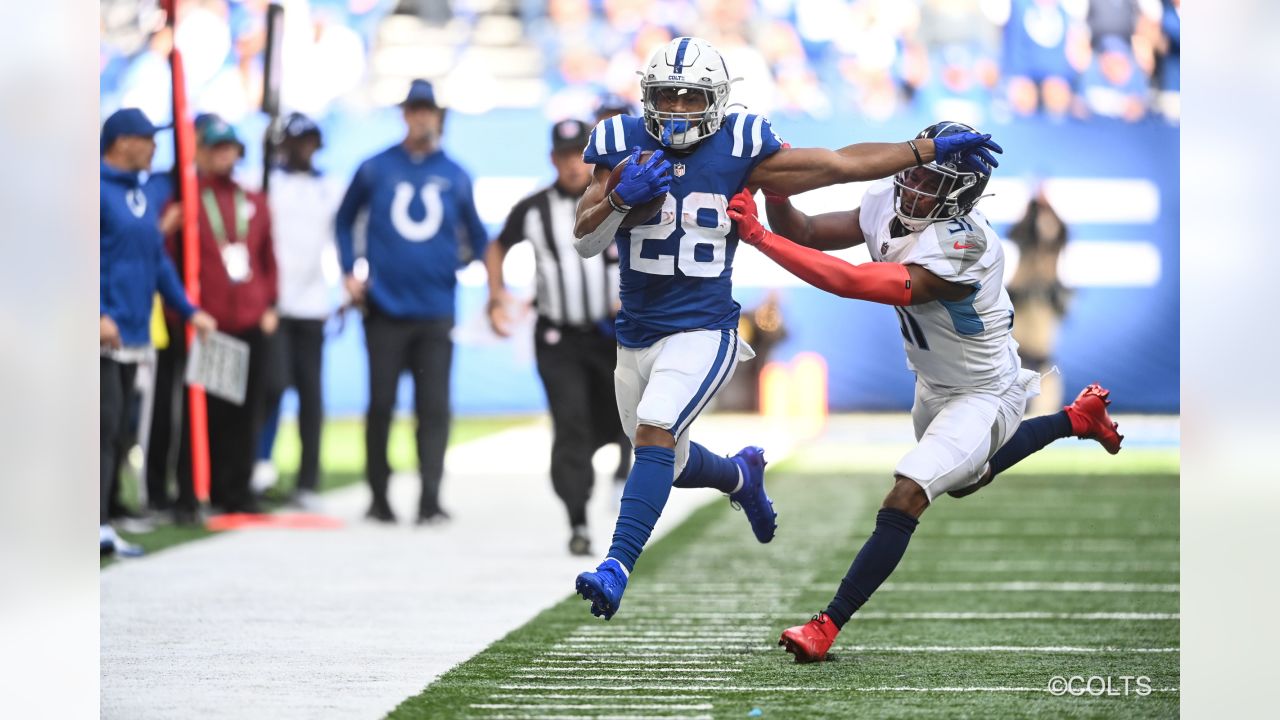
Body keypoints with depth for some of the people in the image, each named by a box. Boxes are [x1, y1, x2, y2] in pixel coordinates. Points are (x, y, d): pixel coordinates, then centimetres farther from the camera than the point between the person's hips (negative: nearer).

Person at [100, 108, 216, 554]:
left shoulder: (142, 197, 17)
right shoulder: (96, 190, -10)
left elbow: (158, 261, 24)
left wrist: (189, 311, 20)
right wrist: (99, 315, -25)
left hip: (134, 333, 9)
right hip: (104, 333, -9)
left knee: (117, 433, 10)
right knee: (104, 427, -14)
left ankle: (103, 520, 14)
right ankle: (96, 526, -16)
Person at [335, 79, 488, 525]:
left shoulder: (456, 177, 7)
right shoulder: (376, 169, 4)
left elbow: (476, 236, 17)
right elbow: (345, 219, 16)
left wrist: (468, 259, -3)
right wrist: (349, 272, 6)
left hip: (435, 312, 0)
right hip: (385, 310, 0)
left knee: (434, 408, -5)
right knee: (380, 405, 4)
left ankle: (430, 500, -6)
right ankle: (379, 498, 15)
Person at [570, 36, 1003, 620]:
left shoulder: (737, 151, -6)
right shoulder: (623, 145, -1)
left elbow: (843, 164, 1)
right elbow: (585, 241, -4)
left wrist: (933, 150, 1)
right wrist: (620, 197, -25)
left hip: (701, 332, -4)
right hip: (635, 335, 4)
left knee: (654, 432, -26)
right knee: (670, 463, 19)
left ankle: (617, 565, -30)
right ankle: (741, 476, 52)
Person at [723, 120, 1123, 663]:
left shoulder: (961, 249, -39)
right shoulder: (889, 205, -16)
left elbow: (855, 283, -47)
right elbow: (807, 235, -12)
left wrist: (759, 236, -47)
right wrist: (776, 193, -34)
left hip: (981, 391, -9)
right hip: (934, 385, 9)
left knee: (906, 496, -23)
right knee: (964, 480, 33)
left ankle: (827, 627, -19)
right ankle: (1076, 419, 49)